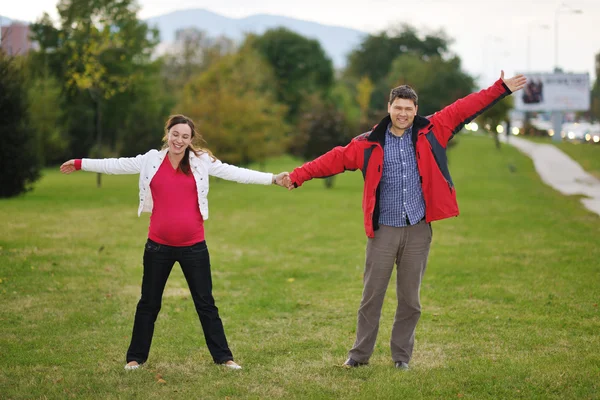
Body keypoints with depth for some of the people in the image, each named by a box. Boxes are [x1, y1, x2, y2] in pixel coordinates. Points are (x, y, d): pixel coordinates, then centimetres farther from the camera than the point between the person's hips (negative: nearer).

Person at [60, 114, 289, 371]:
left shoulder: (202, 161, -2)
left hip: (193, 246, -1)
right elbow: (117, 165, 10)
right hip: (158, 245, 1)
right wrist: (80, 164, 15)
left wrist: (272, 179, -12)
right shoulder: (151, 160, 1)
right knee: (149, 303, 13)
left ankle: (223, 357, 15)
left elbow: (234, 173, -5)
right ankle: (136, 357, 24)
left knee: (205, 303, 7)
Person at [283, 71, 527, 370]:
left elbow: (465, 108, 4)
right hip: (383, 230, -1)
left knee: (410, 297, 8)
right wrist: (297, 176, -6)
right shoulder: (370, 143, 2)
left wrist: (502, 88, 3)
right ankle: (360, 353, 15)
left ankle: (401, 355, 20)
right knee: (372, 295, 4)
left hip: (418, 230, 1)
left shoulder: (430, 132, 3)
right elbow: (335, 159, 0)